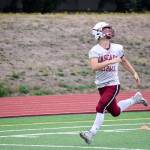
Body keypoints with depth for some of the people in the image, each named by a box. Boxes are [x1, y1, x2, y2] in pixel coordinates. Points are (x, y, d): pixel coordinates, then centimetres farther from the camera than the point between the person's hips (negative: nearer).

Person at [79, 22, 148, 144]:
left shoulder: (117, 48, 1)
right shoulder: (95, 51, -9)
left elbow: (124, 61, 21)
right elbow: (94, 67, -25)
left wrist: (134, 73, 24)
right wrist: (111, 61, -30)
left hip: (113, 84, -1)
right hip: (101, 86, 1)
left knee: (100, 108, -17)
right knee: (115, 112, 12)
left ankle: (92, 134, -12)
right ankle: (135, 99, 38)